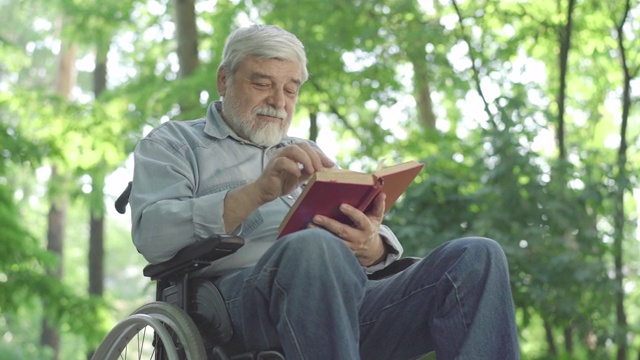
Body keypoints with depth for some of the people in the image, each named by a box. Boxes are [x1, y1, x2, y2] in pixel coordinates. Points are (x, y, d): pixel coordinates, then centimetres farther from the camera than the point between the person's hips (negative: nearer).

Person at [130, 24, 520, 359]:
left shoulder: (310, 156, 33)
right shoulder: (173, 143, 19)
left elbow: (382, 246, 19)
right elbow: (151, 234, -3)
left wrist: (370, 245, -9)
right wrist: (256, 193, -17)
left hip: (350, 301, 6)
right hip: (241, 294, -5)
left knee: (476, 257, -18)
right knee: (314, 247, -39)